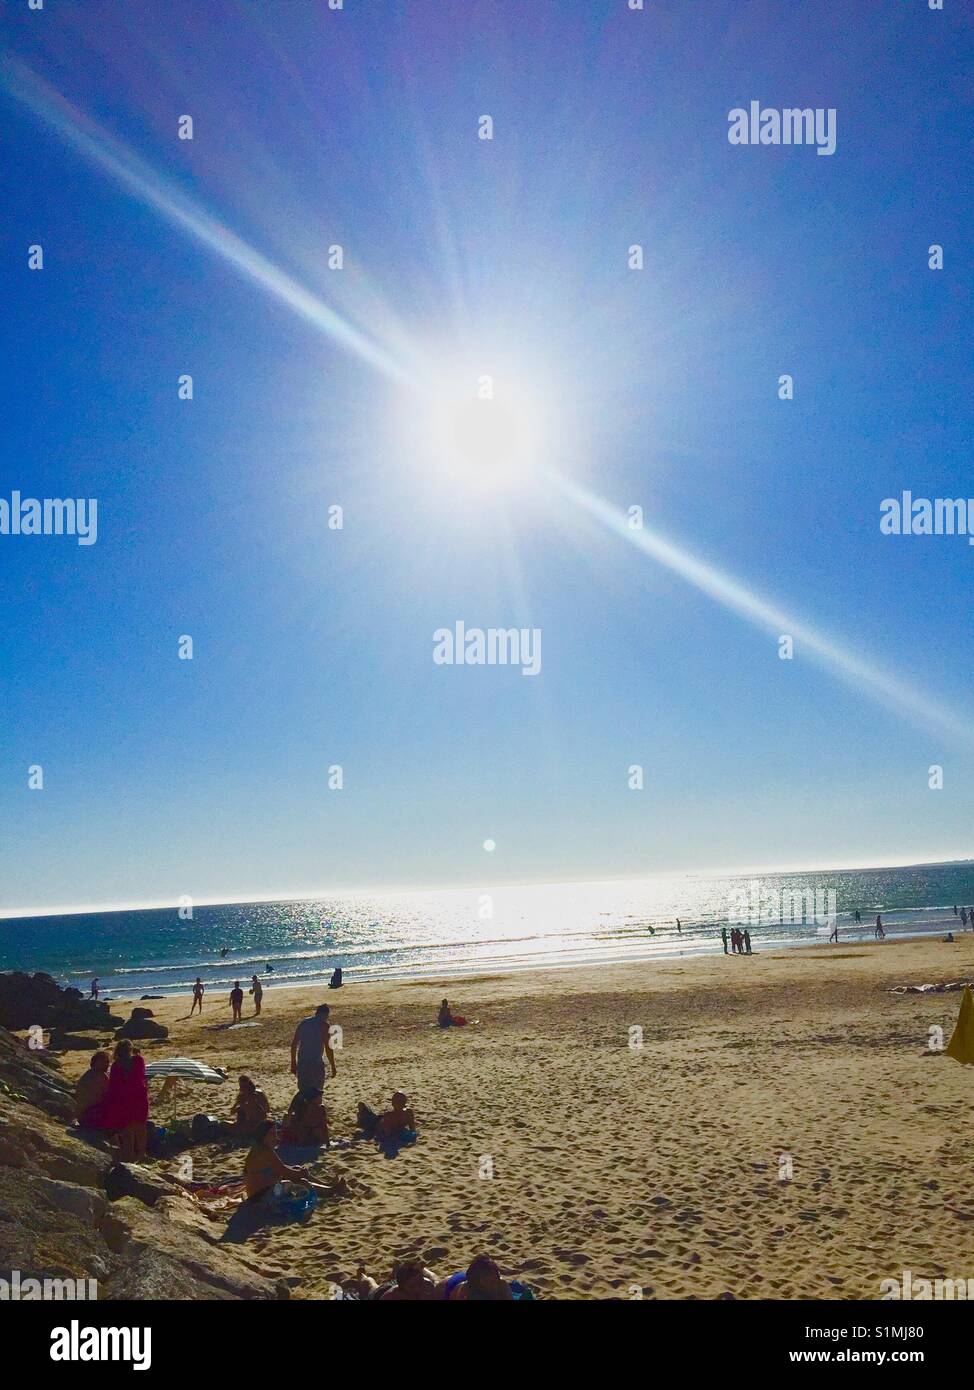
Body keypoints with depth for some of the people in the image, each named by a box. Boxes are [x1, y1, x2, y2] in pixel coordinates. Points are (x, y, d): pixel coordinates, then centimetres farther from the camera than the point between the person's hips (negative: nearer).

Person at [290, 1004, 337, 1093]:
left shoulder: (303, 1023, 13)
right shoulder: (323, 1025, -4)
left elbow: (293, 1044, 13)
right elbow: (328, 1048, -9)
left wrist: (293, 1063, 20)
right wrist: (333, 1066, -2)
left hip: (301, 1062, 5)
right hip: (316, 1063, -5)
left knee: (303, 1091, 15)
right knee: (317, 1091, 3)